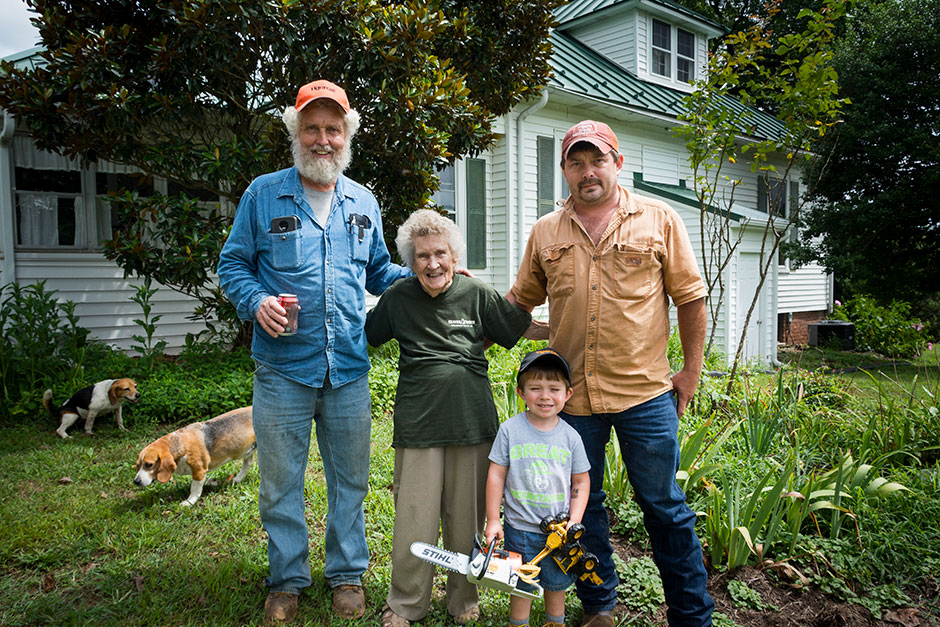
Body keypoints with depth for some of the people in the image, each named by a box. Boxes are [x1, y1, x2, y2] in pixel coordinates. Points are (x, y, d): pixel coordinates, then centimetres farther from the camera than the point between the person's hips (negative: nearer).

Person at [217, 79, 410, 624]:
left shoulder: (363, 202, 10)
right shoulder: (263, 195, 1)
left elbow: (378, 271, 18)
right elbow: (233, 264, 5)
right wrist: (256, 302, -15)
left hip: (350, 369, 3)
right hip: (283, 369, -2)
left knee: (350, 478, 13)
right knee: (281, 482, 9)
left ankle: (347, 573, 32)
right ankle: (288, 579, 30)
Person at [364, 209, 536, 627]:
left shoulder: (477, 293, 2)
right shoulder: (398, 298, 3)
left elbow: (523, 327, 13)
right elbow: (364, 335, 19)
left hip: (471, 420, 1)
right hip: (418, 420, 0)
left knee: (466, 516, 12)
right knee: (415, 517, 3)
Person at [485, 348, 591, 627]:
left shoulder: (570, 437, -4)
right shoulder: (510, 430, -9)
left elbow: (581, 482, 4)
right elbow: (496, 475, -5)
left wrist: (574, 521, -4)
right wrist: (493, 520, -5)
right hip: (520, 528, -2)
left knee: (556, 585, 18)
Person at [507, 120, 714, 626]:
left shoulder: (659, 220, 2)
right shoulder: (545, 232, 8)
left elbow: (690, 298, 4)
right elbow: (519, 300, 16)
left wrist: (691, 371, 2)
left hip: (646, 393, -2)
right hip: (572, 395, 3)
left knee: (664, 507, 7)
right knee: (582, 506, 14)